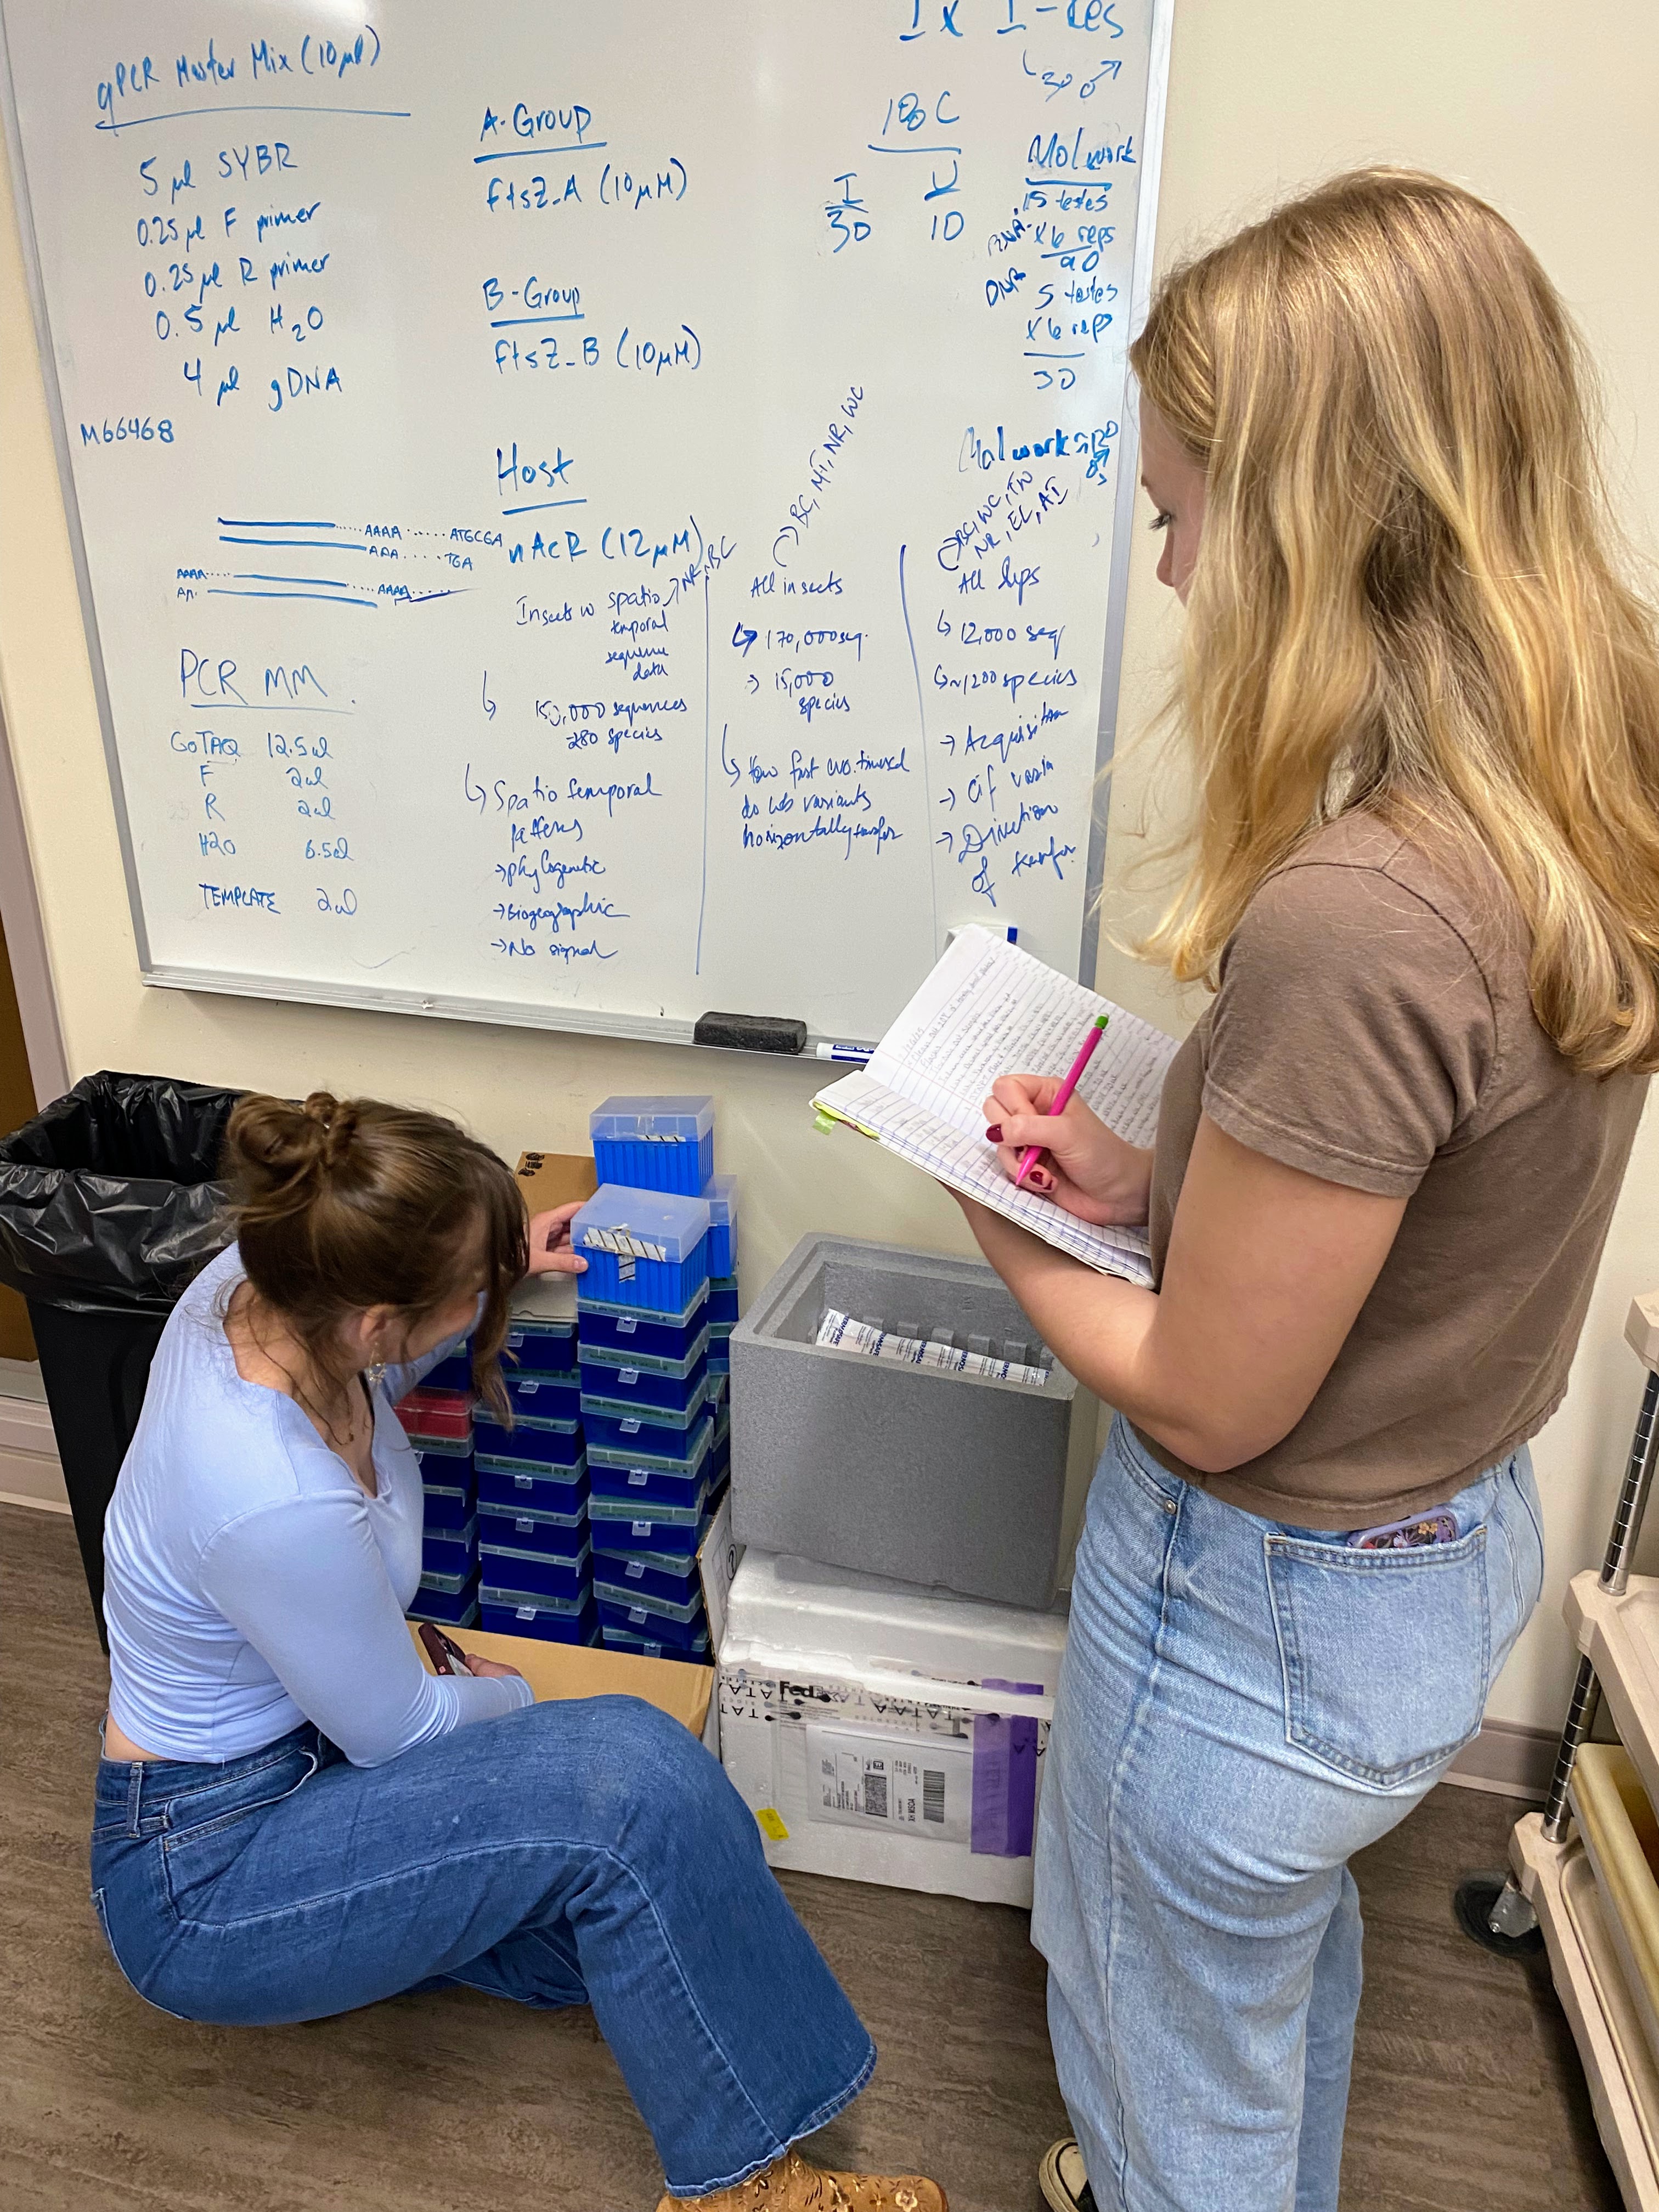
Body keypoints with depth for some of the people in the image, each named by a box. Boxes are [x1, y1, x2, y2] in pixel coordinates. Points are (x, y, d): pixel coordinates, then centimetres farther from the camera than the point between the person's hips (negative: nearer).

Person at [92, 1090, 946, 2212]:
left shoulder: (253, 1284, -15)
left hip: (283, 1751, 8)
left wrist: (499, 1271, -2)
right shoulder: (277, 1506, -38)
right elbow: (399, 1731, -19)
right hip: (201, 1884, -8)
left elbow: (370, 1373, 11)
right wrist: (506, 1693, 2)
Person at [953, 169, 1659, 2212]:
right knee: (1290, 1949, 38)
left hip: (1271, 1615, -9)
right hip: (1457, 1540, 9)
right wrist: (1155, 1182, -2)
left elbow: (1205, 1402, -24)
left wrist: (1009, 1239, -8)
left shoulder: (1347, 920, -36)